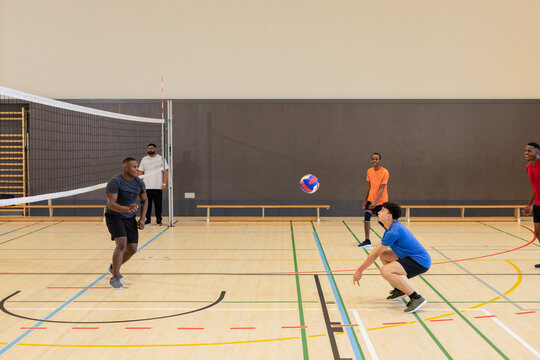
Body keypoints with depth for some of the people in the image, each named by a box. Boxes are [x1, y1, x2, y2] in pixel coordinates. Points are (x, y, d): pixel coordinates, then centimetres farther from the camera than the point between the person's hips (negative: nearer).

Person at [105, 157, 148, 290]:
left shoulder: (139, 183, 0)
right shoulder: (115, 182, -19)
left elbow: (144, 200, 14)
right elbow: (111, 203, -27)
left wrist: (142, 219, 3)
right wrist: (126, 209, -44)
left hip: (130, 219, 6)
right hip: (114, 216, -6)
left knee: (132, 248, 2)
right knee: (122, 244, -24)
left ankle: (113, 268, 31)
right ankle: (114, 278, -16)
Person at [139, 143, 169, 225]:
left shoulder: (161, 158, 1)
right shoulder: (144, 159, 11)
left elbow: (165, 171, -2)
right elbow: (141, 172, 14)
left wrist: (164, 184, -10)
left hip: (158, 187, -3)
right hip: (146, 186, 3)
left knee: (158, 204, 1)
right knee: (147, 204, 4)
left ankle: (158, 219, 11)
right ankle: (148, 219, 13)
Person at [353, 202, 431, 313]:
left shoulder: (393, 232, -20)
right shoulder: (391, 229, 12)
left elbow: (374, 255, -14)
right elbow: (376, 252, 18)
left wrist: (360, 270, -3)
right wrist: (360, 269, 17)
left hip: (420, 262, -11)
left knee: (385, 271, -27)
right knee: (383, 254, 21)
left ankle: (416, 298, -22)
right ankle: (399, 290, 23)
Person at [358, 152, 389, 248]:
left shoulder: (385, 172, -15)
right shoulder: (369, 171, 4)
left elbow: (382, 189, -19)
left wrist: (375, 202, -27)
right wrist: (365, 200, 16)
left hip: (381, 201, -5)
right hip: (370, 199, 5)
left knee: (382, 221, -2)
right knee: (366, 216, -10)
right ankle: (367, 241, -6)